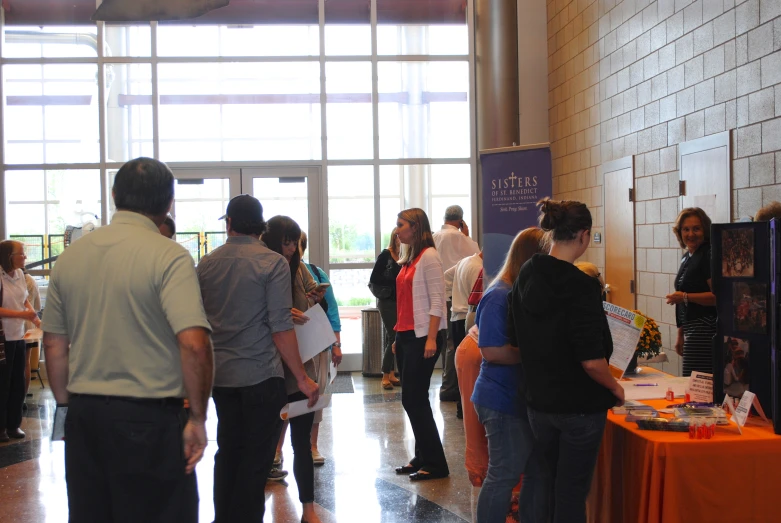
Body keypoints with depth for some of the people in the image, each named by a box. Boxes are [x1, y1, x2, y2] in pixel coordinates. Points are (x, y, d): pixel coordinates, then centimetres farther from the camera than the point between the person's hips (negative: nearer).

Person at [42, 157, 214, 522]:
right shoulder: (169, 256, -12)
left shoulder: (70, 256, 6)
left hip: (83, 418, 6)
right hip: (148, 420, -5)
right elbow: (194, 343, -21)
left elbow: (54, 345, 11)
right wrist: (198, 418, -11)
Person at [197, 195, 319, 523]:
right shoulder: (272, 262, -11)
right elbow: (281, 328, -16)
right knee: (256, 458, 4)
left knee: (228, 452, 17)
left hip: (220, 374, 5)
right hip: (261, 374, -5)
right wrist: (302, 378, -11)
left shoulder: (206, 264, 4)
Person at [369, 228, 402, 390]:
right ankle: (386, 376, 0)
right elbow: (374, 279, -11)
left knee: (391, 337, 11)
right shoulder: (385, 255, -8)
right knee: (393, 337, -8)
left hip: (400, 302, 6)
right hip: (388, 302, -6)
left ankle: (391, 374, 17)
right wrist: (395, 281, -17)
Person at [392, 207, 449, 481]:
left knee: (414, 399, -6)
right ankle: (422, 458, 21)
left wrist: (431, 338, -21)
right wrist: (398, 337, 13)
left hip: (423, 336, -9)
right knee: (412, 400, 11)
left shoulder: (428, 256, -10)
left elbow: (437, 300, -15)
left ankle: (435, 464, 3)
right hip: (406, 336, 9)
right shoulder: (408, 259, 15)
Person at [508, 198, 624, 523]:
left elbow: (516, 342, 8)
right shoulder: (581, 286, -21)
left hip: (537, 399, 6)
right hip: (580, 405, -6)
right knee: (571, 490, 9)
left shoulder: (525, 277, -1)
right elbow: (592, 361, -24)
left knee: (538, 478, 20)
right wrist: (615, 388, -6)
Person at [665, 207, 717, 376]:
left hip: (704, 329, -9)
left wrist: (685, 297, -24)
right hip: (692, 329, 9)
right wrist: (680, 335, 23)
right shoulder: (687, 257, 17)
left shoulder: (709, 255, -11)